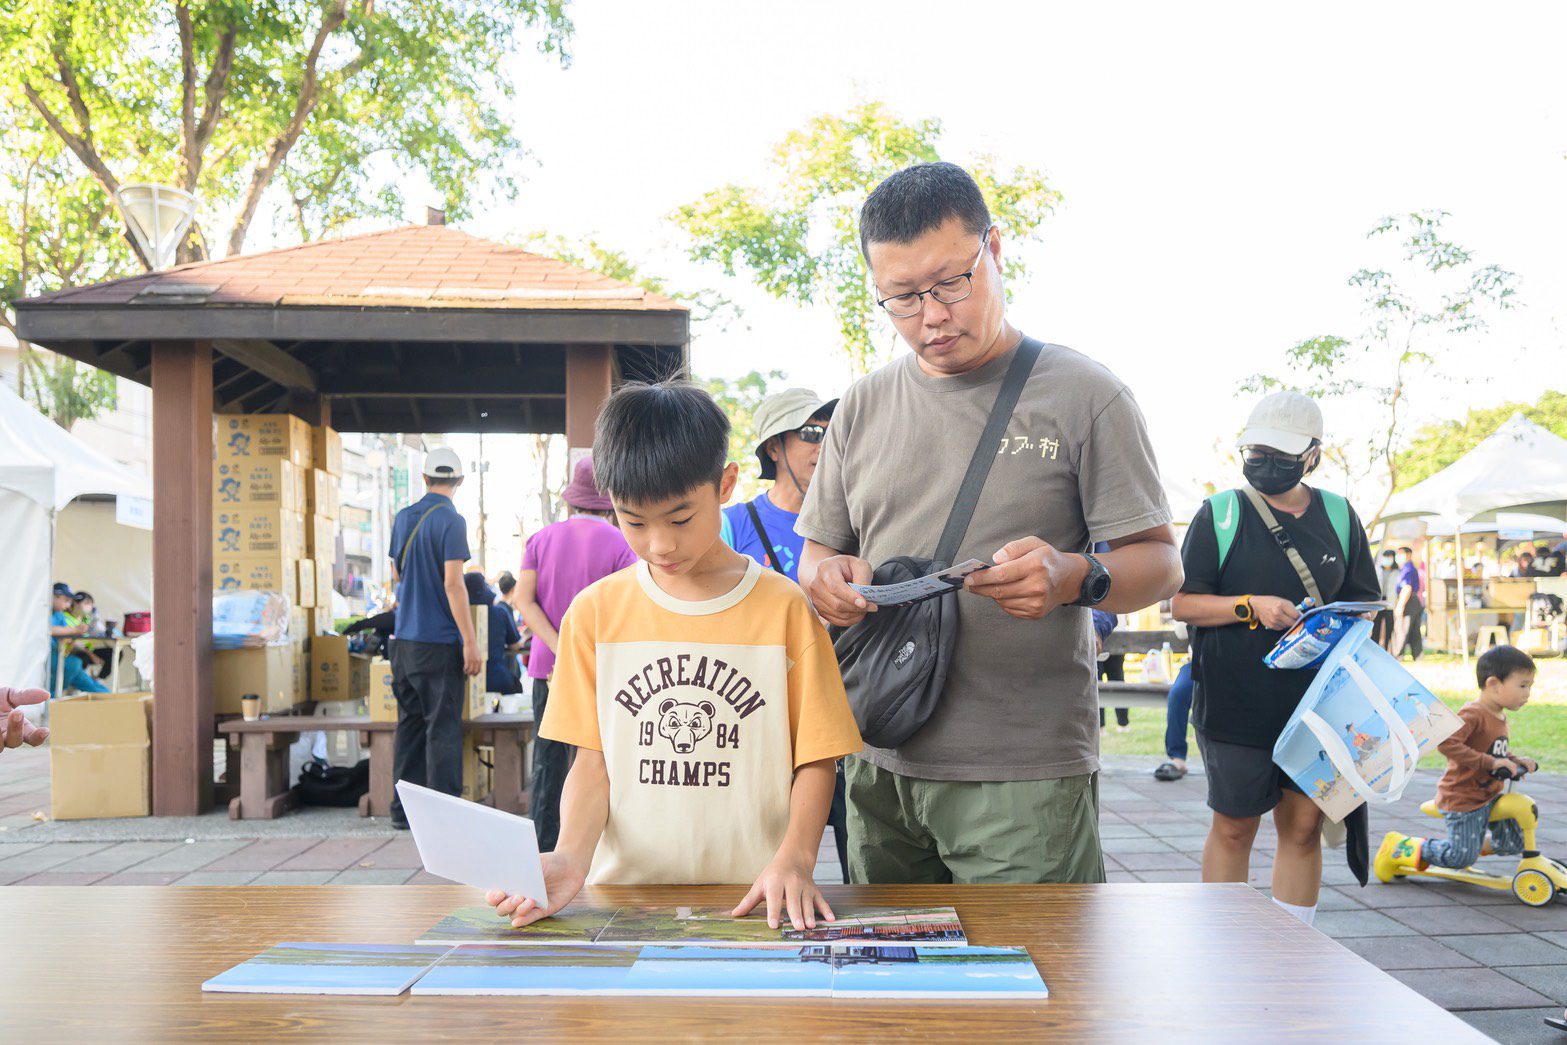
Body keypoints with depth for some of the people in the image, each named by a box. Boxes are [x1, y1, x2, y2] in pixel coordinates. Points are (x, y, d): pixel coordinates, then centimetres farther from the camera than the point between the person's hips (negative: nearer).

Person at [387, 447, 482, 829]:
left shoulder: (403, 518, 10)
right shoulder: (450, 521, -12)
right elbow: (453, 584, -18)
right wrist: (471, 642, -16)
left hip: (404, 638, 7)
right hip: (439, 640, -7)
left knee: (410, 723, 13)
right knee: (443, 726, -3)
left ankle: (404, 809, 18)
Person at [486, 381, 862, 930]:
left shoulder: (783, 608, 1)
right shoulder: (595, 612, 8)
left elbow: (816, 759, 3)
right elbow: (593, 761, 7)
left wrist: (794, 858, -14)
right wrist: (571, 858, -11)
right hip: (625, 893, 2)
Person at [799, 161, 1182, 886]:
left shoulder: (1083, 394, -2)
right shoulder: (863, 408, 10)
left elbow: (1160, 564, -3)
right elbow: (819, 551, 16)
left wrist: (1073, 577, -24)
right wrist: (827, 577, -8)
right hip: (881, 765, 4)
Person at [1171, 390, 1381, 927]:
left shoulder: (1339, 516, 9)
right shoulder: (1219, 514, 0)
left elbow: (1363, 603, 17)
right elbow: (1181, 602, -2)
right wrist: (1251, 606, -16)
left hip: (1315, 704, 3)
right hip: (1236, 706, -3)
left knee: (1304, 826, 6)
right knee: (1233, 828, 5)